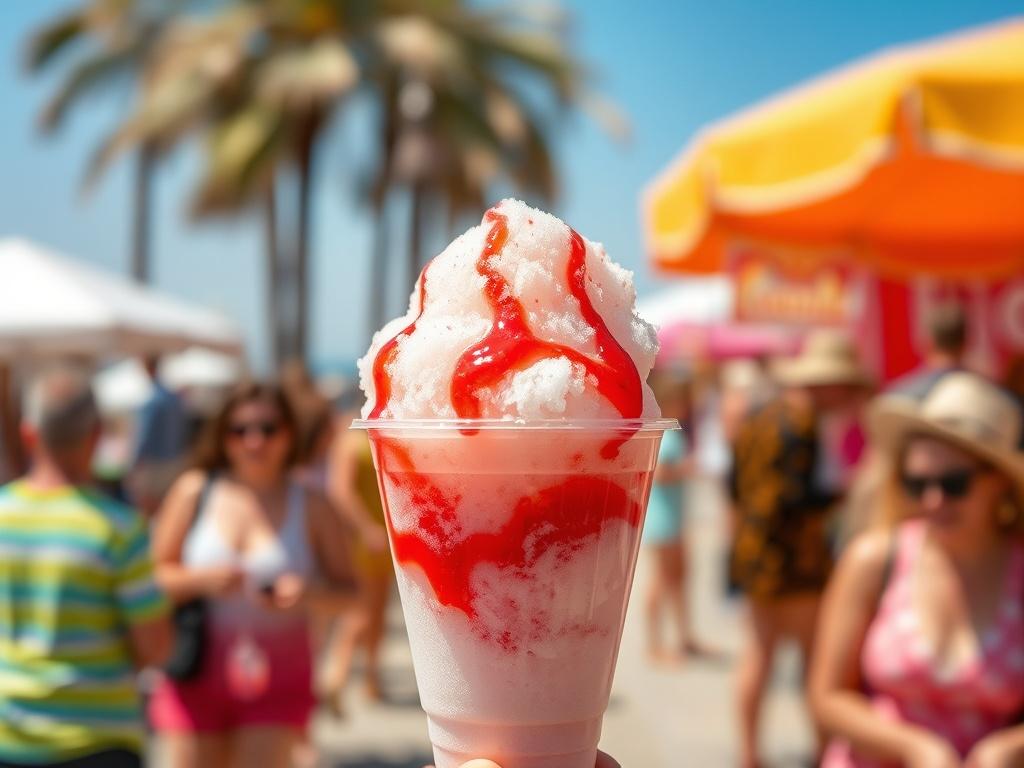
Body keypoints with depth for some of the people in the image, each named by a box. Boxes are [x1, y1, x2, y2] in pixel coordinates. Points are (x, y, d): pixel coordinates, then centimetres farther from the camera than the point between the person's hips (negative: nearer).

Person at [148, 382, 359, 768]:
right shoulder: (193, 491, 1)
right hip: (196, 675, 1)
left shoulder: (311, 507, 1)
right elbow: (155, 573, 1)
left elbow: (347, 590, 3)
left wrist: (306, 593, -18)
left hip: (276, 681, 0)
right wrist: (201, 580, -18)